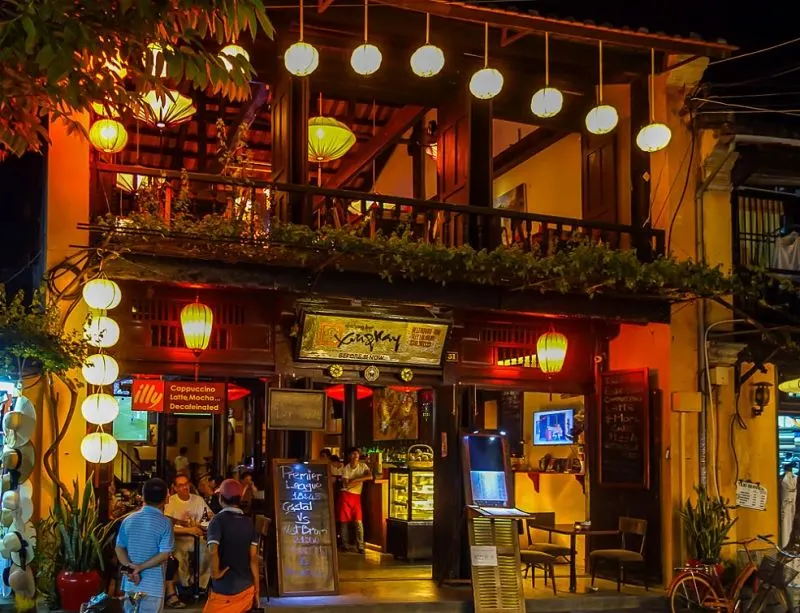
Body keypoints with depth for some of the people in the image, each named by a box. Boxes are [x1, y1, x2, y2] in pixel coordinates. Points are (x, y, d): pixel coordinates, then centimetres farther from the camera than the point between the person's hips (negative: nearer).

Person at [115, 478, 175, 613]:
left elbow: (119, 548, 4)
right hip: (153, 585, -5)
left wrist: (131, 567, -8)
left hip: (131, 583, 5)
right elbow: (164, 554, -16)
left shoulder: (128, 520, 5)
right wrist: (140, 568, -13)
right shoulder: (165, 523, -11)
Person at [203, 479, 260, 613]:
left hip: (225, 590, -5)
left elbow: (213, 551, -24)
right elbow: (253, 559, 4)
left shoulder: (219, 520, -9)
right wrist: (257, 591, 8)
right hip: (246, 588, 5)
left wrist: (215, 574, -9)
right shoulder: (249, 523, 5)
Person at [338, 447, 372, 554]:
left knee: (358, 521, -7)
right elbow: (347, 485, -12)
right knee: (344, 521, 3)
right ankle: (345, 545, 14)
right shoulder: (346, 468, -2)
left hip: (356, 496, 1)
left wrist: (355, 480, -16)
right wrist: (361, 480, -9)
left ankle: (360, 546, -4)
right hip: (345, 496, -1)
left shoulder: (363, 466, 4)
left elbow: (370, 476, -13)